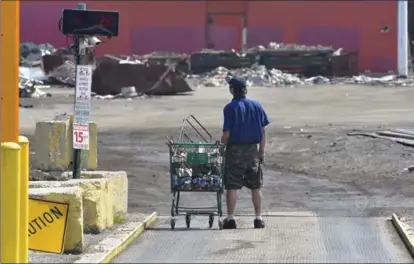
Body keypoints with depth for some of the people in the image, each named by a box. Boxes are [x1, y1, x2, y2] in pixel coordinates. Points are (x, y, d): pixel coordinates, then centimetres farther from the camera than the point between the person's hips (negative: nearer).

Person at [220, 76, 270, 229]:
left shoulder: (230, 108, -9)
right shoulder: (256, 106, 2)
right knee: (256, 186, 11)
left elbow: (227, 133, -12)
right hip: (253, 150, 4)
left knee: (232, 186, 2)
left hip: (235, 149, -3)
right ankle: (258, 218, 13)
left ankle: (230, 219, 1)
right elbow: (263, 131, 4)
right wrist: (262, 151, 10)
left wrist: (222, 144, 5)